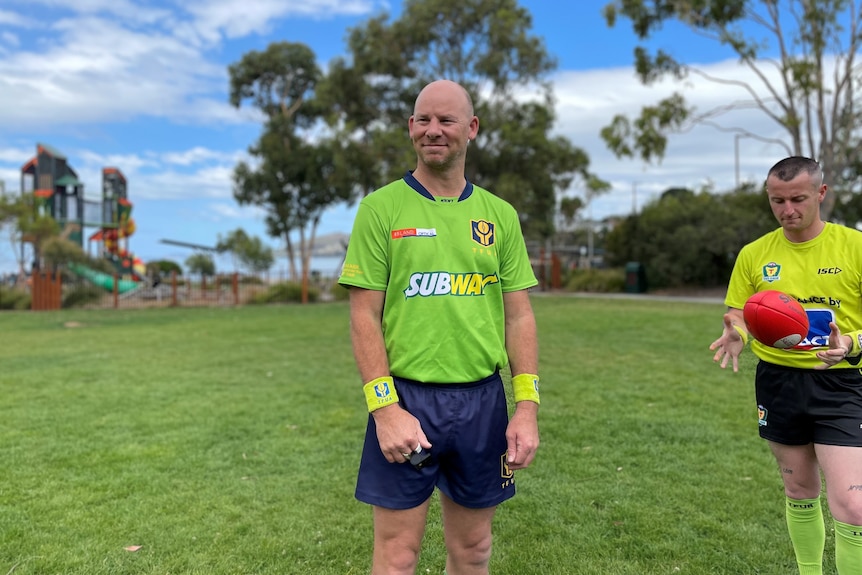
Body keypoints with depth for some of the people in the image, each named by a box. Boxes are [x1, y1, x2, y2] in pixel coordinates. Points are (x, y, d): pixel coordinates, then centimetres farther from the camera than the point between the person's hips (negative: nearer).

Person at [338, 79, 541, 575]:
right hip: (407, 398, -3)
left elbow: (519, 316, 6)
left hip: (483, 400, 3)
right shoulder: (381, 208, -2)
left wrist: (527, 407, -2)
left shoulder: (500, 215, 7)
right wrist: (385, 407, -13)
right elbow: (364, 316, -5)